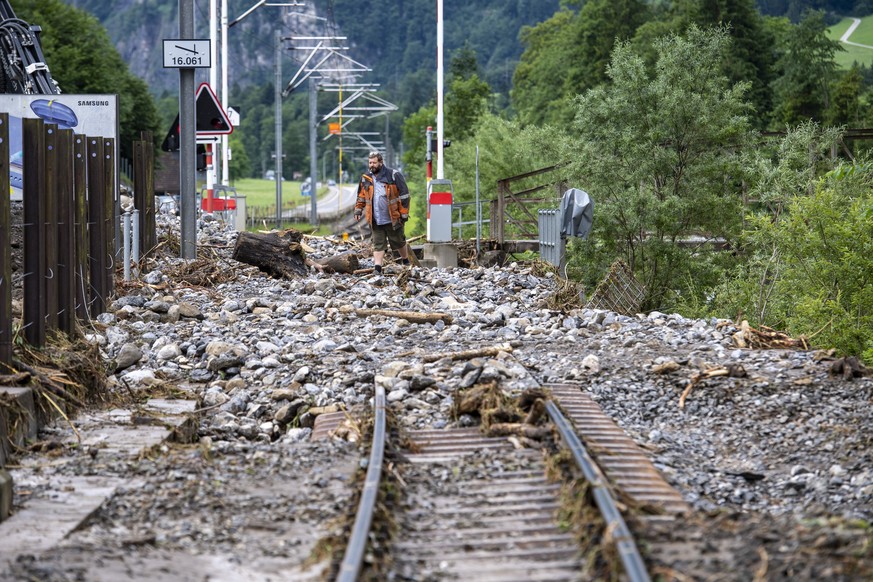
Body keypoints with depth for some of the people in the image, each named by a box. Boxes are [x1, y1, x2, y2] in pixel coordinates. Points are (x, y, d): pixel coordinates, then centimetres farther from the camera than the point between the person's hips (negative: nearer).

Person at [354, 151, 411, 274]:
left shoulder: (393, 175, -8)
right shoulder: (366, 178, 7)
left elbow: (404, 195, -7)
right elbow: (361, 196, 20)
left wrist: (404, 213, -10)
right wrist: (358, 210, 10)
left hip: (393, 218, -3)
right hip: (376, 220, 3)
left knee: (399, 241, 12)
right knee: (378, 244, 1)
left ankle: (406, 262, 31)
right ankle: (377, 268, -1)